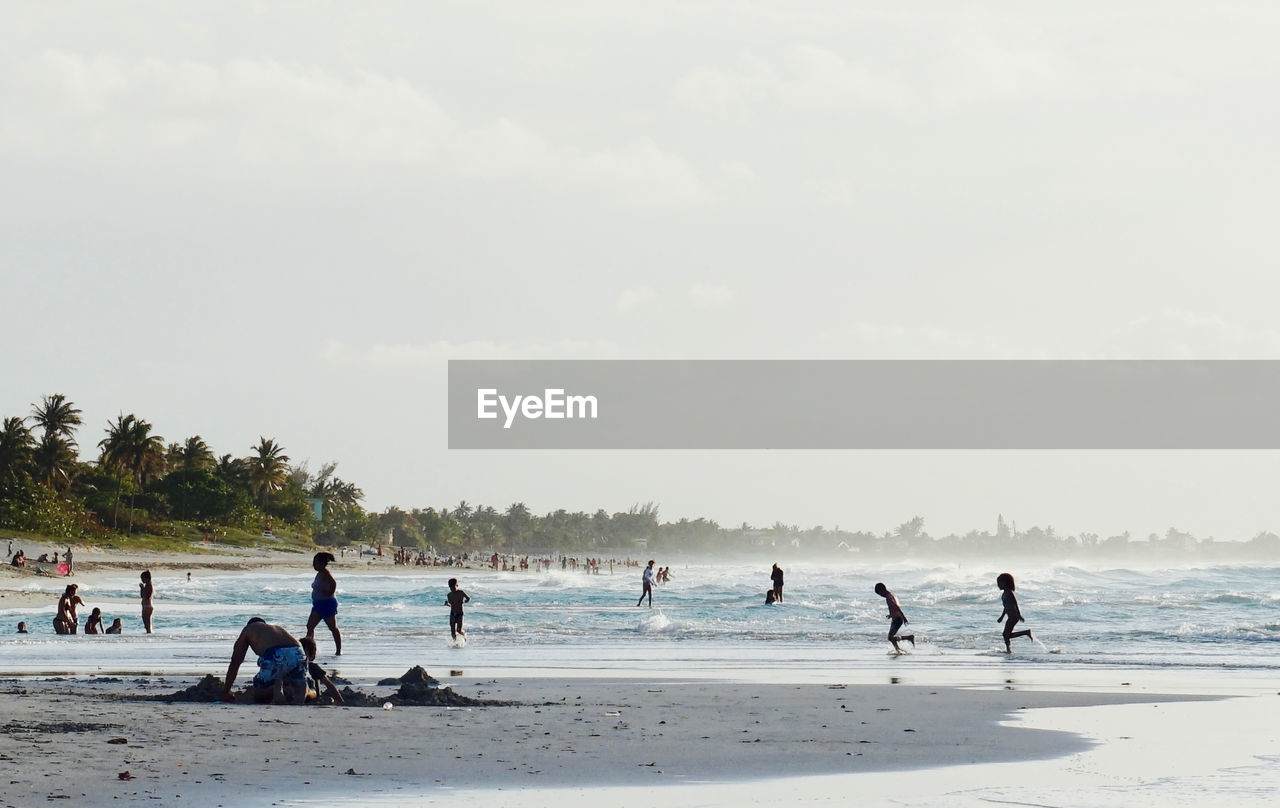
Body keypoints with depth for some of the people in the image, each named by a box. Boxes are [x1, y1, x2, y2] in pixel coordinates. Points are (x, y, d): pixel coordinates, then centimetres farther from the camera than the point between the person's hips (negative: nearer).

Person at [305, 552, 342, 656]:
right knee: (310, 626, 5)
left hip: (327, 603, -11)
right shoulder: (320, 574, 14)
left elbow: (333, 583, -31)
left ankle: (338, 650, 2)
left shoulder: (325, 573, -17)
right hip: (319, 604, 11)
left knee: (333, 628, -3)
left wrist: (329, 594, -25)